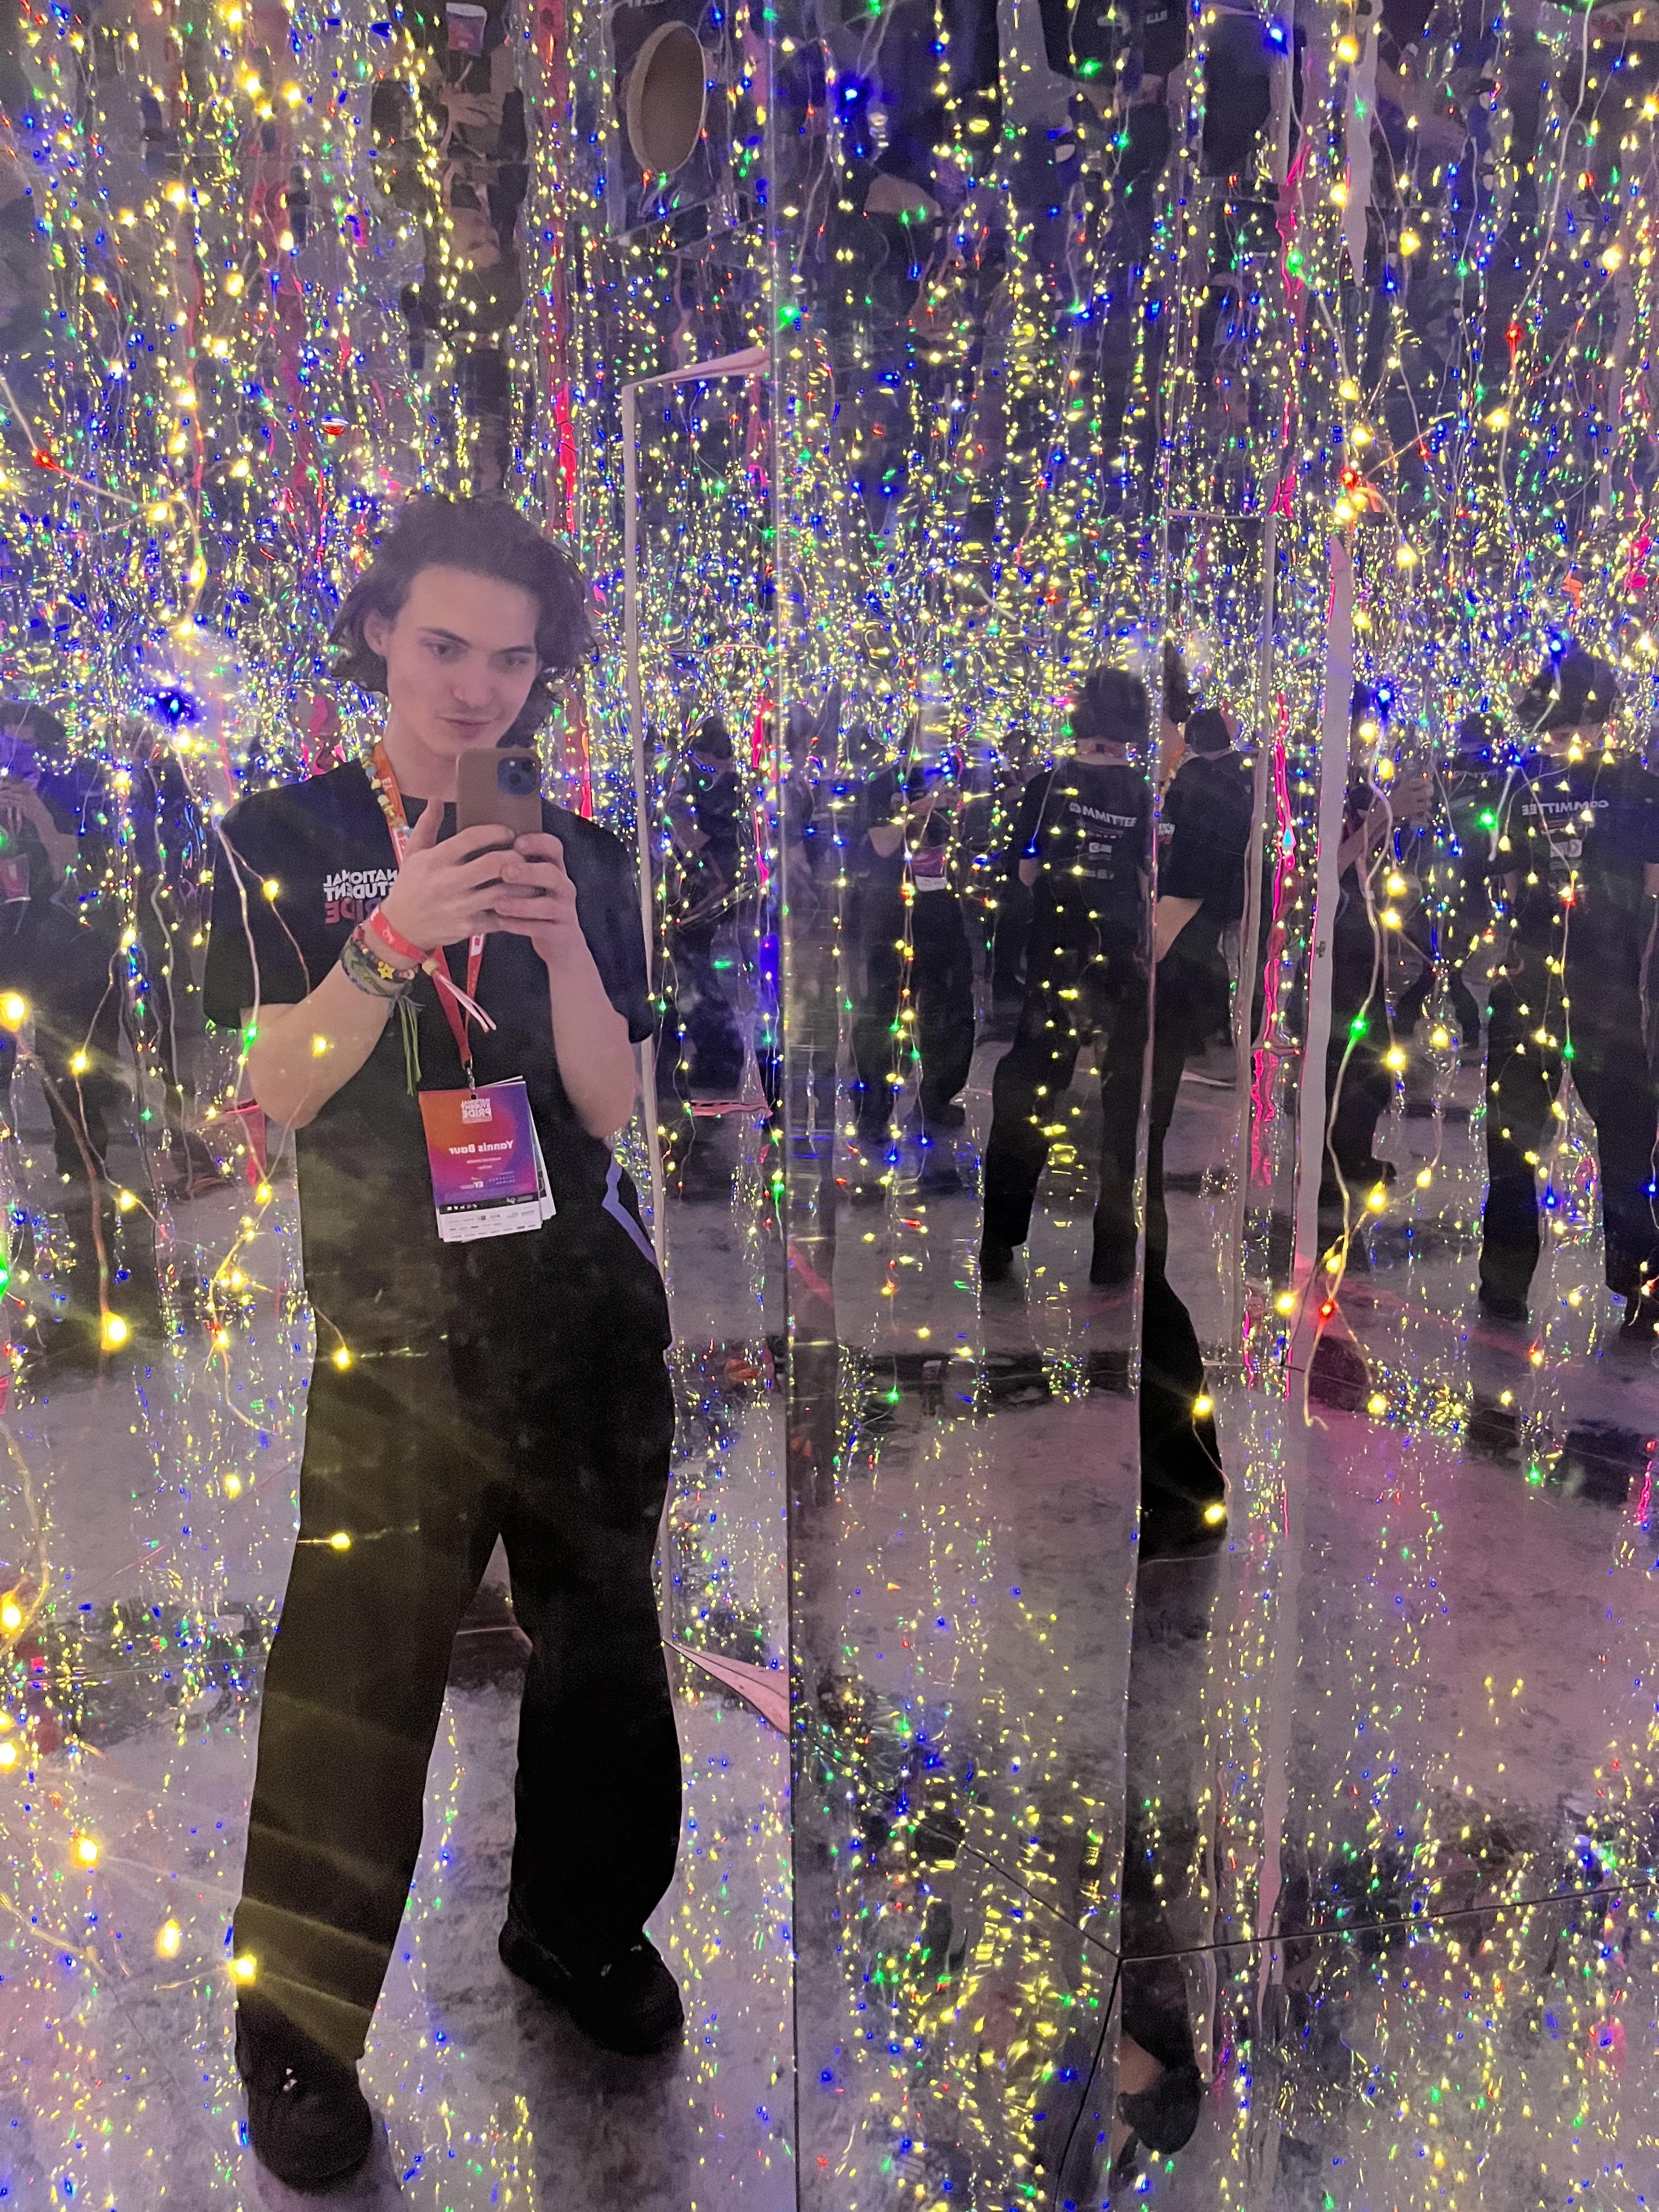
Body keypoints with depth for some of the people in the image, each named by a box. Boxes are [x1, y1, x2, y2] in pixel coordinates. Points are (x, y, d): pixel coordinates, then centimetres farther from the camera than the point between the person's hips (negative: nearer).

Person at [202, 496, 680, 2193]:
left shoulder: (581, 858, 7)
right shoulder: (283, 839, 1)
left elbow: (609, 1100, 1)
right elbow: (279, 1090, -6)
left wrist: (561, 939, -15)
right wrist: (398, 930, -20)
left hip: (589, 1308, 3)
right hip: (393, 1329, -2)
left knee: (600, 1636, 14)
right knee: (356, 1676, 1)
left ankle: (576, 1923, 39)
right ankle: (292, 2029, 25)